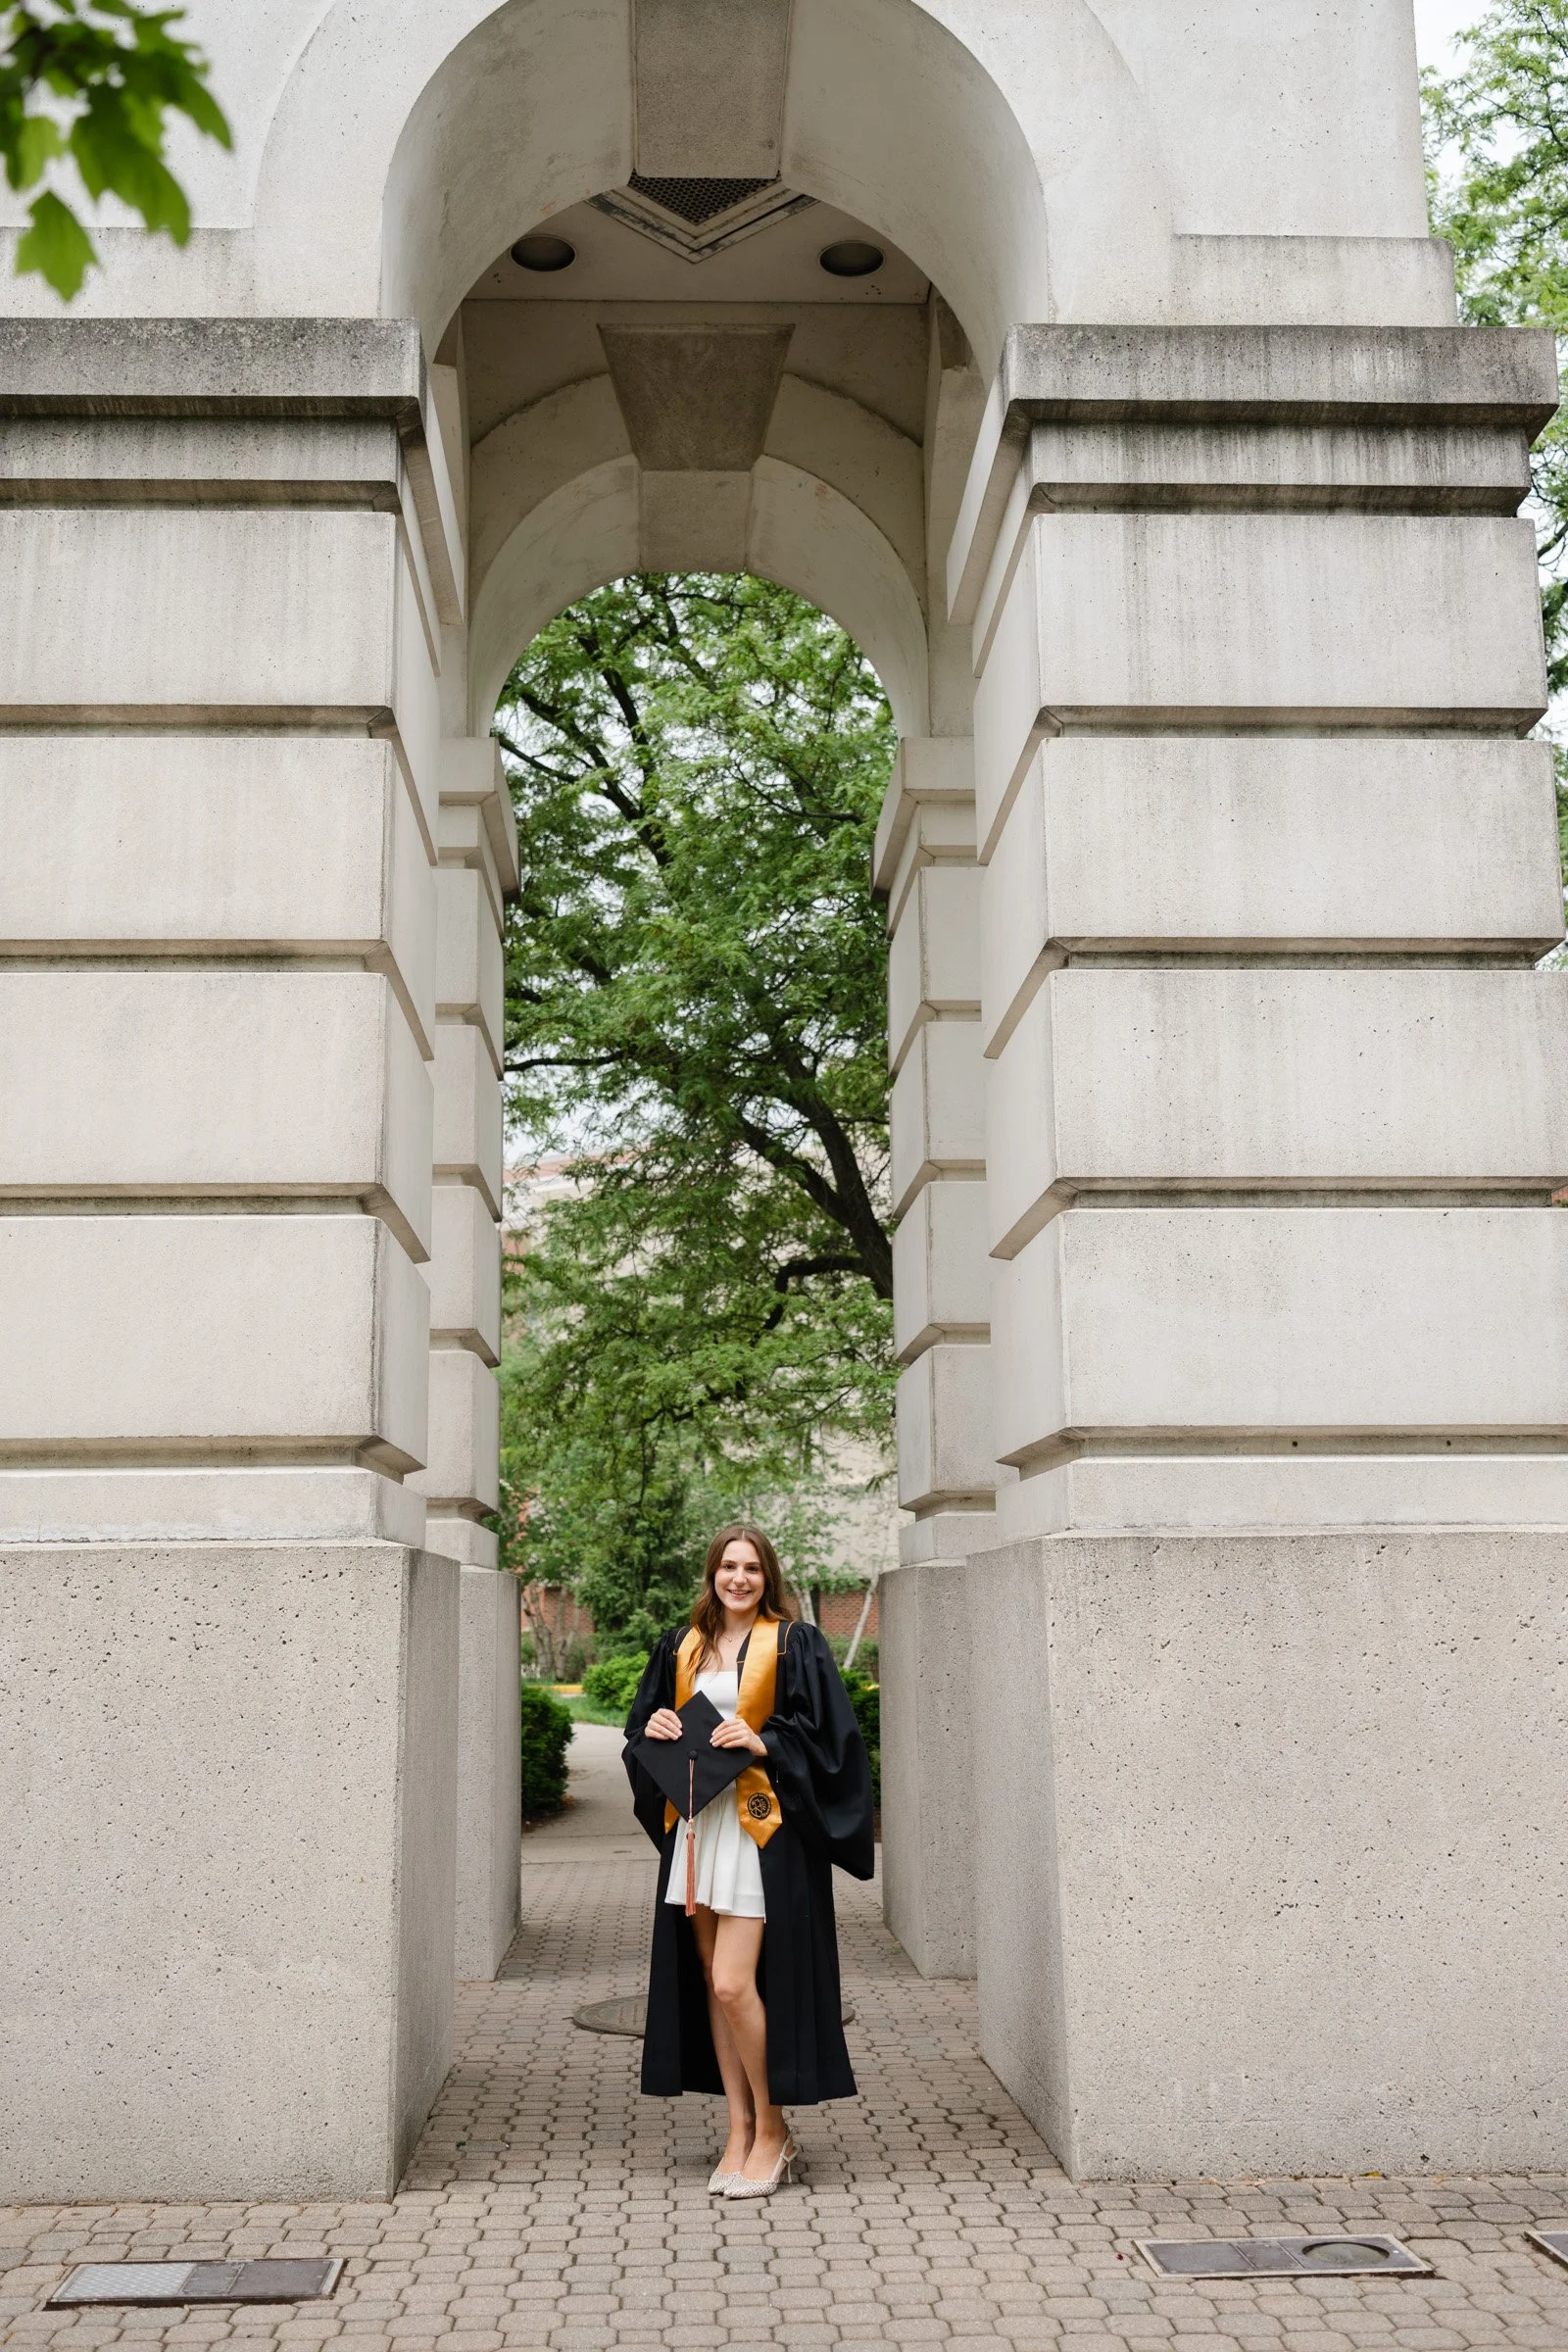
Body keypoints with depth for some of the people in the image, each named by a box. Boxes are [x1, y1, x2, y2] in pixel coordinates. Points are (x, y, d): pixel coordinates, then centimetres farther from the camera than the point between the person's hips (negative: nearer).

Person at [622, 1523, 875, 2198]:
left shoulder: (795, 1644, -3)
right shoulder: (682, 1647, 12)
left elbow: (828, 1735, -6)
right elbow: (642, 1723, 19)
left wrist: (763, 1743, -18)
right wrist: (653, 1727, -3)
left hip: (762, 1825, -6)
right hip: (696, 1821, 6)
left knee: (733, 1984, -9)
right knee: (713, 1983, 8)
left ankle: (772, 2129, 8)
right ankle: (741, 2129, 18)